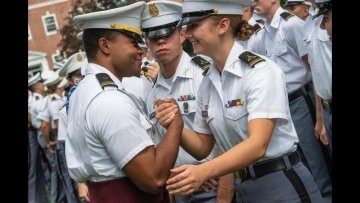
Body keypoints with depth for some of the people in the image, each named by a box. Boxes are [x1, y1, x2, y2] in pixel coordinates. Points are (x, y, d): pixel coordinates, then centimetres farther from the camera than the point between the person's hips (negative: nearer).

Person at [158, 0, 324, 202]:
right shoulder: (208, 83, 3)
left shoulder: (260, 70, -18)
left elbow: (258, 144, -27)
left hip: (284, 186, -6)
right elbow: (203, 147, 7)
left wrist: (203, 171, -40)